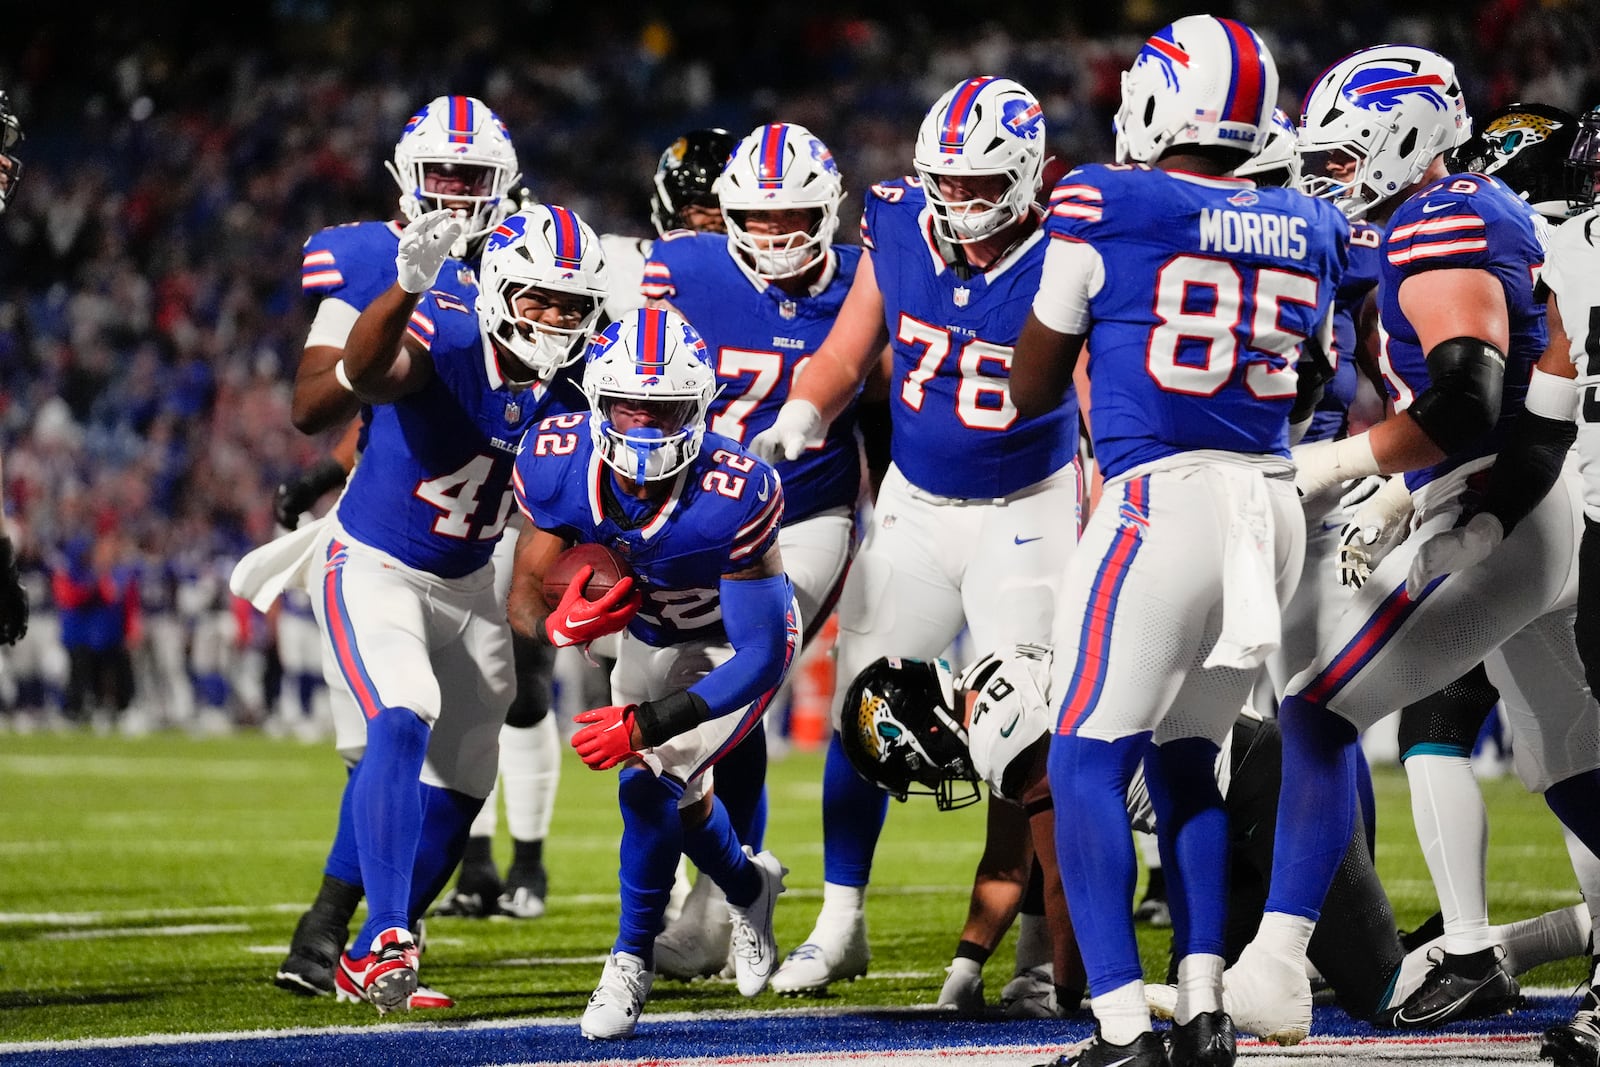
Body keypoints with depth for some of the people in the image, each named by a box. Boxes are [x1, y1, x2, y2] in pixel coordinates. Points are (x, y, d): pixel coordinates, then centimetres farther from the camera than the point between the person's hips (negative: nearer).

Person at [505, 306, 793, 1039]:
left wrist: (651, 723, -42)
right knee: (677, 796, 20)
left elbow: (761, 658, -35)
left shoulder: (733, 496, -41)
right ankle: (749, 887, 54)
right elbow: (525, 597, -18)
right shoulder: (557, 465, -30)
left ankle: (633, 957, 5)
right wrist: (559, 624, -43)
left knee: (648, 786, -20)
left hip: (736, 642, -5)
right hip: (650, 635, 5)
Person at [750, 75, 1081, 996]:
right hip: (915, 504, 4)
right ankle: (840, 927, 18)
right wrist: (800, 417, -14)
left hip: (1026, 510, -4)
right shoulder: (898, 230, -8)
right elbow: (847, 356, 5)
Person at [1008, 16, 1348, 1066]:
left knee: (1087, 765, 0)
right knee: (1184, 759, 19)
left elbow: (1031, 389, 8)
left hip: (1163, 498, -6)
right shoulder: (1309, 231, 11)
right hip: (1275, 504, 6)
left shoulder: (1106, 207, -3)